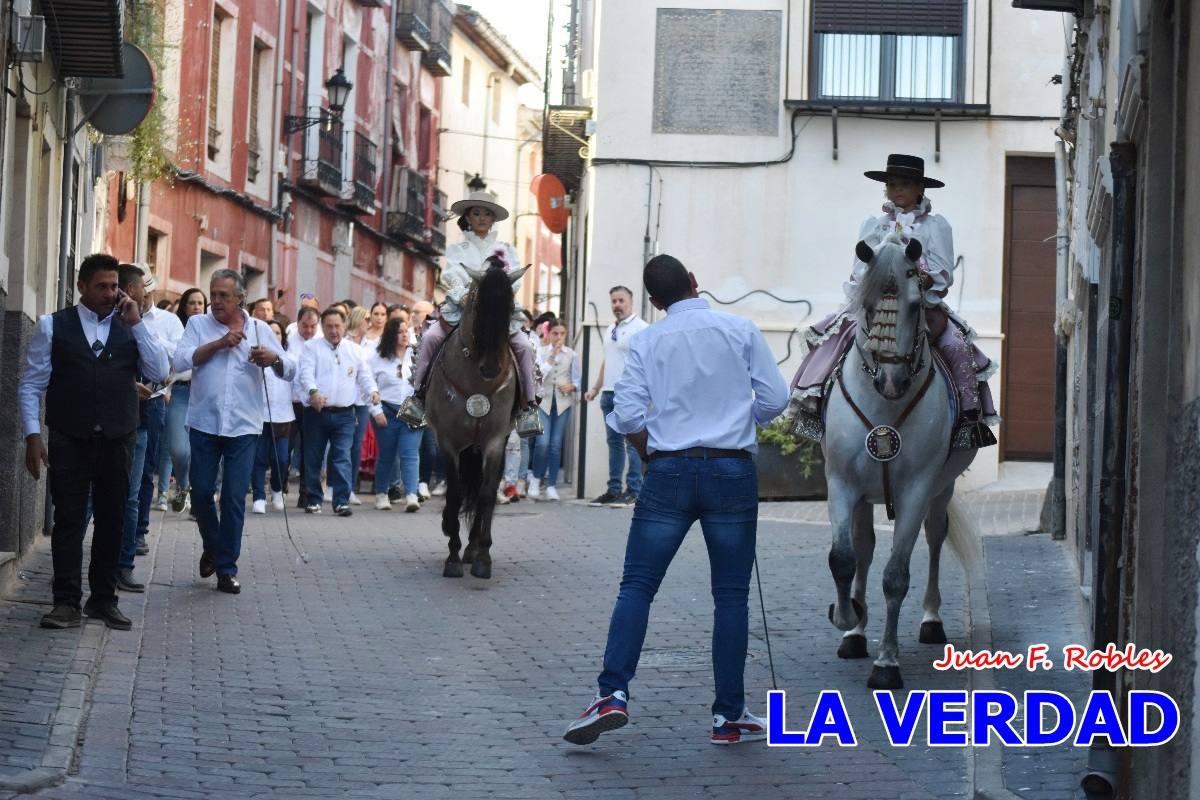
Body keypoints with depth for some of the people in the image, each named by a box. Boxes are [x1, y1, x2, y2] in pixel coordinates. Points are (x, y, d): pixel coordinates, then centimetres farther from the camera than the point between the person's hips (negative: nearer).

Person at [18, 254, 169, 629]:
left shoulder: (131, 327, 9)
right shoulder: (53, 325, 3)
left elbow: (159, 372, -4)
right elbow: (31, 384, 2)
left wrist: (136, 323, -8)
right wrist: (33, 435, -7)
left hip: (117, 439, 2)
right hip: (69, 440, -2)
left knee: (112, 519, 8)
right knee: (69, 518, -3)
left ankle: (104, 599, 17)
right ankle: (67, 602, 0)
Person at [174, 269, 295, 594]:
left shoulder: (259, 329, 8)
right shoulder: (198, 324, 5)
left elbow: (290, 371, 6)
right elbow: (181, 361, -11)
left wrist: (274, 359, -16)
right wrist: (219, 343, -16)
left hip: (244, 426, 0)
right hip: (204, 423, 0)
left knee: (234, 498, -1)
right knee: (201, 492, 4)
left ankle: (227, 568, 7)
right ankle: (212, 547, 31)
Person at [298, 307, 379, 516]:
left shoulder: (354, 350, 15)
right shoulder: (312, 347, 4)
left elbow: (364, 376, 18)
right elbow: (306, 373, -9)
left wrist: (372, 391, -3)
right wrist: (313, 391, -29)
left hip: (344, 413, 1)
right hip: (317, 412, -1)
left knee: (343, 457, -9)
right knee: (313, 458, 5)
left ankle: (342, 501, -11)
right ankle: (314, 500, 16)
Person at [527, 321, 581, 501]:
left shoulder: (572, 355, 7)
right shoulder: (541, 352, 6)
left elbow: (577, 380, 8)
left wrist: (572, 387, -13)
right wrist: (552, 356, -11)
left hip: (563, 402, 1)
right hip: (544, 400, -1)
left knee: (556, 444, -1)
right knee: (542, 442, -13)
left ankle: (552, 485, 7)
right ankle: (536, 478, 11)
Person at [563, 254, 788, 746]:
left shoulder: (647, 342, 3)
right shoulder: (741, 331, 3)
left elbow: (627, 415, -3)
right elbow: (774, 399, 1)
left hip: (670, 471, 0)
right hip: (732, 471, 0)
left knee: (636, 586, 3)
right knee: (730, 594, 6)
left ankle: (613, 693, -12)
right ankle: (729, 716, 8)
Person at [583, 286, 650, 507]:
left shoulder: (640, 328, -7)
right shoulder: (610, 330, 18)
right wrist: (596, 388, 21)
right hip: (609, 392, 8)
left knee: (632, 442, -6)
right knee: (614, 441, 11)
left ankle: (633, 491, -4)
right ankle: (614, 490, 15)